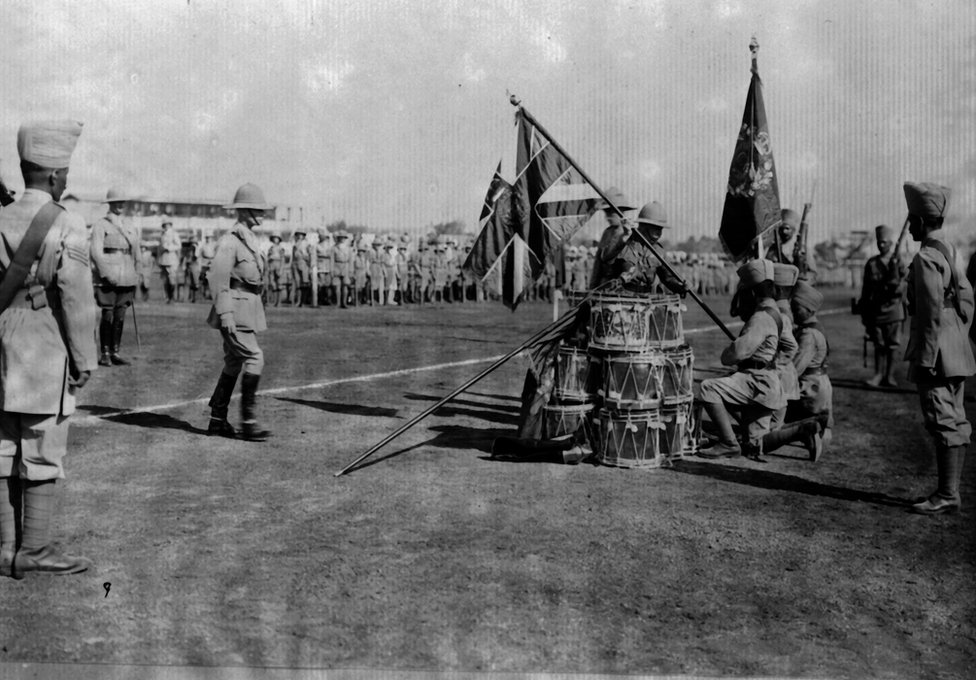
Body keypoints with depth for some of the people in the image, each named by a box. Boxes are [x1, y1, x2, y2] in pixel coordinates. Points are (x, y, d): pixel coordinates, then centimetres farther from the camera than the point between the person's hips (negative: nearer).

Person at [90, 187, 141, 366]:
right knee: (107, 315, -4)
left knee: (120, 315, 5)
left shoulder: (130, 227, 16)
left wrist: (137, 274, 13)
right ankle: (105, 354, 3)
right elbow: (96, 252, -8)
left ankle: (115, 352, 12)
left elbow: (136, 253, 19)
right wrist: (107, 274, -16)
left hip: (126, 277, 5)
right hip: (107, 277, -5)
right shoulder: (100, 225, -1)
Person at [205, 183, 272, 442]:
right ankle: (248, 421, -8)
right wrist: (225, 313, -23)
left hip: (249, 309, 9)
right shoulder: (230, 241, -14)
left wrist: (257, 313, 22)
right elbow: (218, 277, -18)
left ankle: (217, 420, 18)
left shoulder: (251, 239, 15)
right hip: (235, 308, -9)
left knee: (234, 363, 11)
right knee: (254, 358, -14)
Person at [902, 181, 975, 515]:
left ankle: (947, 495, -3)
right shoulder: (949, 252, 14)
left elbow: (932, 312, -20)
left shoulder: (926, 258, -16)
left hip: (937, 352, -10)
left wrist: (925, 359, -18)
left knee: (943, 422, -7)